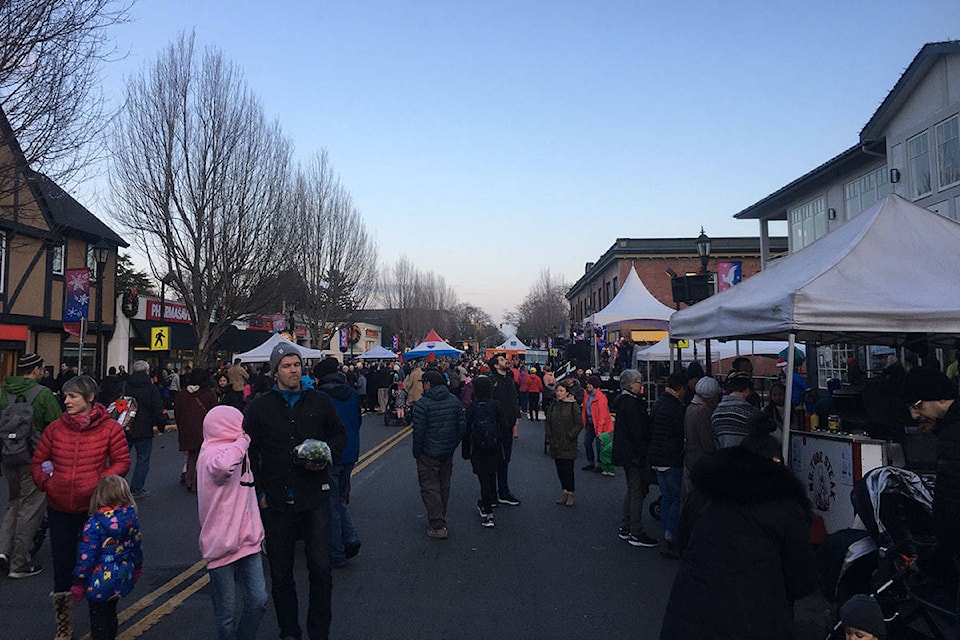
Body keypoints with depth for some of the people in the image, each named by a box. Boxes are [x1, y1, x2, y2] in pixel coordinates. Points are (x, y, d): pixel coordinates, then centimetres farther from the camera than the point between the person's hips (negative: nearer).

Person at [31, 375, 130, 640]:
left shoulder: (110, 428, -6)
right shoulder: (55, 428, 2)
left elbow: (122, 462, -2)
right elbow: (37, 462, 13)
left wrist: (101, 481, -14)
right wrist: (45, 481, -1)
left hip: (94, 507, -2)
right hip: (60, 509, 3)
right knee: (62, 567, 12)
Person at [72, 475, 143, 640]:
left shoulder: (93, 525, -21)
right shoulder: (131, 519, -6)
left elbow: (86, 557, -18)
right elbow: (136, 547, 7)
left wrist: (78, 583, -6)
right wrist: (137, 568, 23)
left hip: (100, 582, -5)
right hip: (123, 579, 6)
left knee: (98, 620, 10)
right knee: (110, 613, 25)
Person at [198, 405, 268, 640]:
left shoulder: (236, 451, 13)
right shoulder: (211, 454, -15)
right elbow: (222, 465, -42)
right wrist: (242, 442, -25)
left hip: (247, 540, 7)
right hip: (222, 544, -7)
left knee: (258, 600, 5)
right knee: (227, 614, 5)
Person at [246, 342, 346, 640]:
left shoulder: (319, 402, 4)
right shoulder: (259, 407, 2)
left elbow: (339, 435, 13)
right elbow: (249, 453, 6)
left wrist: (327, 457, -7)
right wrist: (258, 492, 0)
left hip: (314, 496, 0)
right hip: (275, 501, 0)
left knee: (320, 568, -1)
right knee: (280, 573, 11)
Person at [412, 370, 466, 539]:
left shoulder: (422, 404, -16)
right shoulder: (454, 400, 3)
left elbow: (419, 432, -17)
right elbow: (462, 426, 5)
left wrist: (416, 452, -4)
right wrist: (452, 445, 14)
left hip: (428, 455, -6)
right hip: (448, 453, 6)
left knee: (430, 488, 0)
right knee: (444, 486, 19)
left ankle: (438, 526, -4)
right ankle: (440, 518, 34)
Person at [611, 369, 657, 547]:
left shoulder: (625, 401, 14)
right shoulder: (630, 403, -18)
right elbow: (636, 431, -21)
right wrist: (643, 452, -18)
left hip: (628, 454, 11)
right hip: (634, 454, -11)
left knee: (632, 490, 18)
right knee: (637, 491, -4)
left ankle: (625, 528, 25)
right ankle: (636, 534, 2)